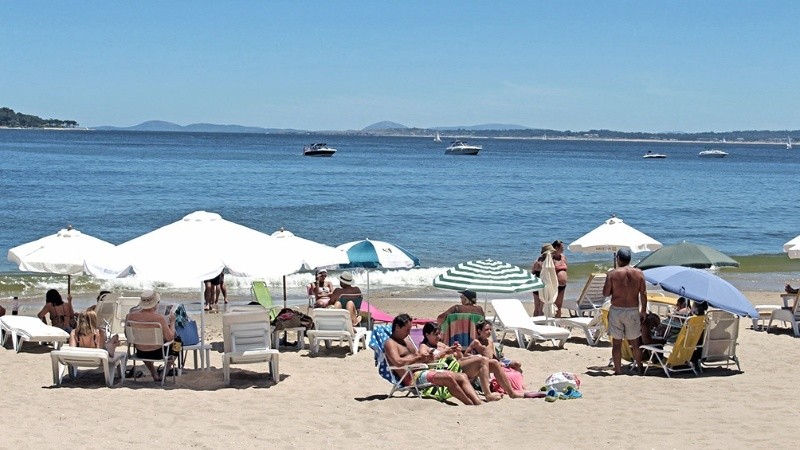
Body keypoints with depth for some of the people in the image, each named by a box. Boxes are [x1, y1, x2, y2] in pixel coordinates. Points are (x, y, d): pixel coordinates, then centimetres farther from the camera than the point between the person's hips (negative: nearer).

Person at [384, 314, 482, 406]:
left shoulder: (406, 340, 26)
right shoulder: (390, 343, -4)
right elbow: (398, 362, -21)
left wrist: (427, 358, 3)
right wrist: (418, 358, -12)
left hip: (424, 371, 10)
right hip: (413, 377, -10)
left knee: (462, 377, -6)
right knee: (449, 378, -29)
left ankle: (478, 403, -18)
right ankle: (471, 404, -23)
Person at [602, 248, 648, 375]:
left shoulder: (612, 273, -7)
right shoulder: (639, 273, -1)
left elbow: (605, 293, -5)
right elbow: (643, 294, 0)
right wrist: (643, 311, 9)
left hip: (616, 310, -2)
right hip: (633, 311, 2)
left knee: (617, 342, 5)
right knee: (635, 342, 14)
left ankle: (618, 370, 6)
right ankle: (640, 368, 23)